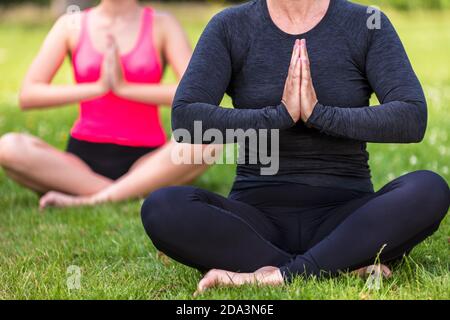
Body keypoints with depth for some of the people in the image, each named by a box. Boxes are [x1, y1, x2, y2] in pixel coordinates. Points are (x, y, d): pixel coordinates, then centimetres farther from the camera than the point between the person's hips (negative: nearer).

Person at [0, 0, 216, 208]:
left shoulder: (161, 25, 4)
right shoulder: (71, 25, 7)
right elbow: (27, 95, -3)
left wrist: (124, 87, -15)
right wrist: (98, 87, -12)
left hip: (144, 159, -1)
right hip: (84, 156, 1)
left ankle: (87, 201, -29)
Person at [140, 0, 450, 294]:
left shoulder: (368, 25, 0)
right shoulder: (230, 27, 1)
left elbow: (413, 119, -13)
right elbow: (184, 120, -12)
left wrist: (320, 114, -22)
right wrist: (280, 115, -21)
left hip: (346, 220, 0)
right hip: (259, 218, 1)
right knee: (161, 208, -29)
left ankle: (278, 275, -31)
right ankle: (346, 268, -25)